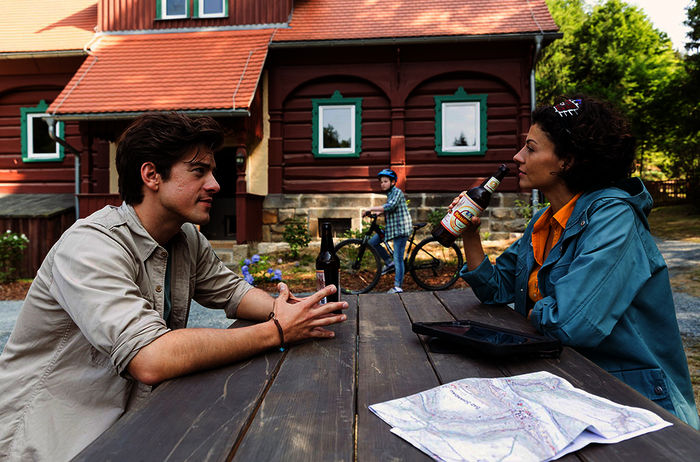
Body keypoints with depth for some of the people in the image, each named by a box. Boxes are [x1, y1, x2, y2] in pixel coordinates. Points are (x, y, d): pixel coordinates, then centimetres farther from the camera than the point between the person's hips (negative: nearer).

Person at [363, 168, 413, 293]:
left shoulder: (397, 192, -13)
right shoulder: (389, 193, 15)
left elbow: (390, 207, -28)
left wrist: (371, 209, -25)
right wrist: (378, 212, 12)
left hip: (400, 228, -9)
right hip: (391, 226, 9)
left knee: (398, 258, -7)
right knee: (372, 242, 6)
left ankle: (398, 287, 0)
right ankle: (389, 263, 17)